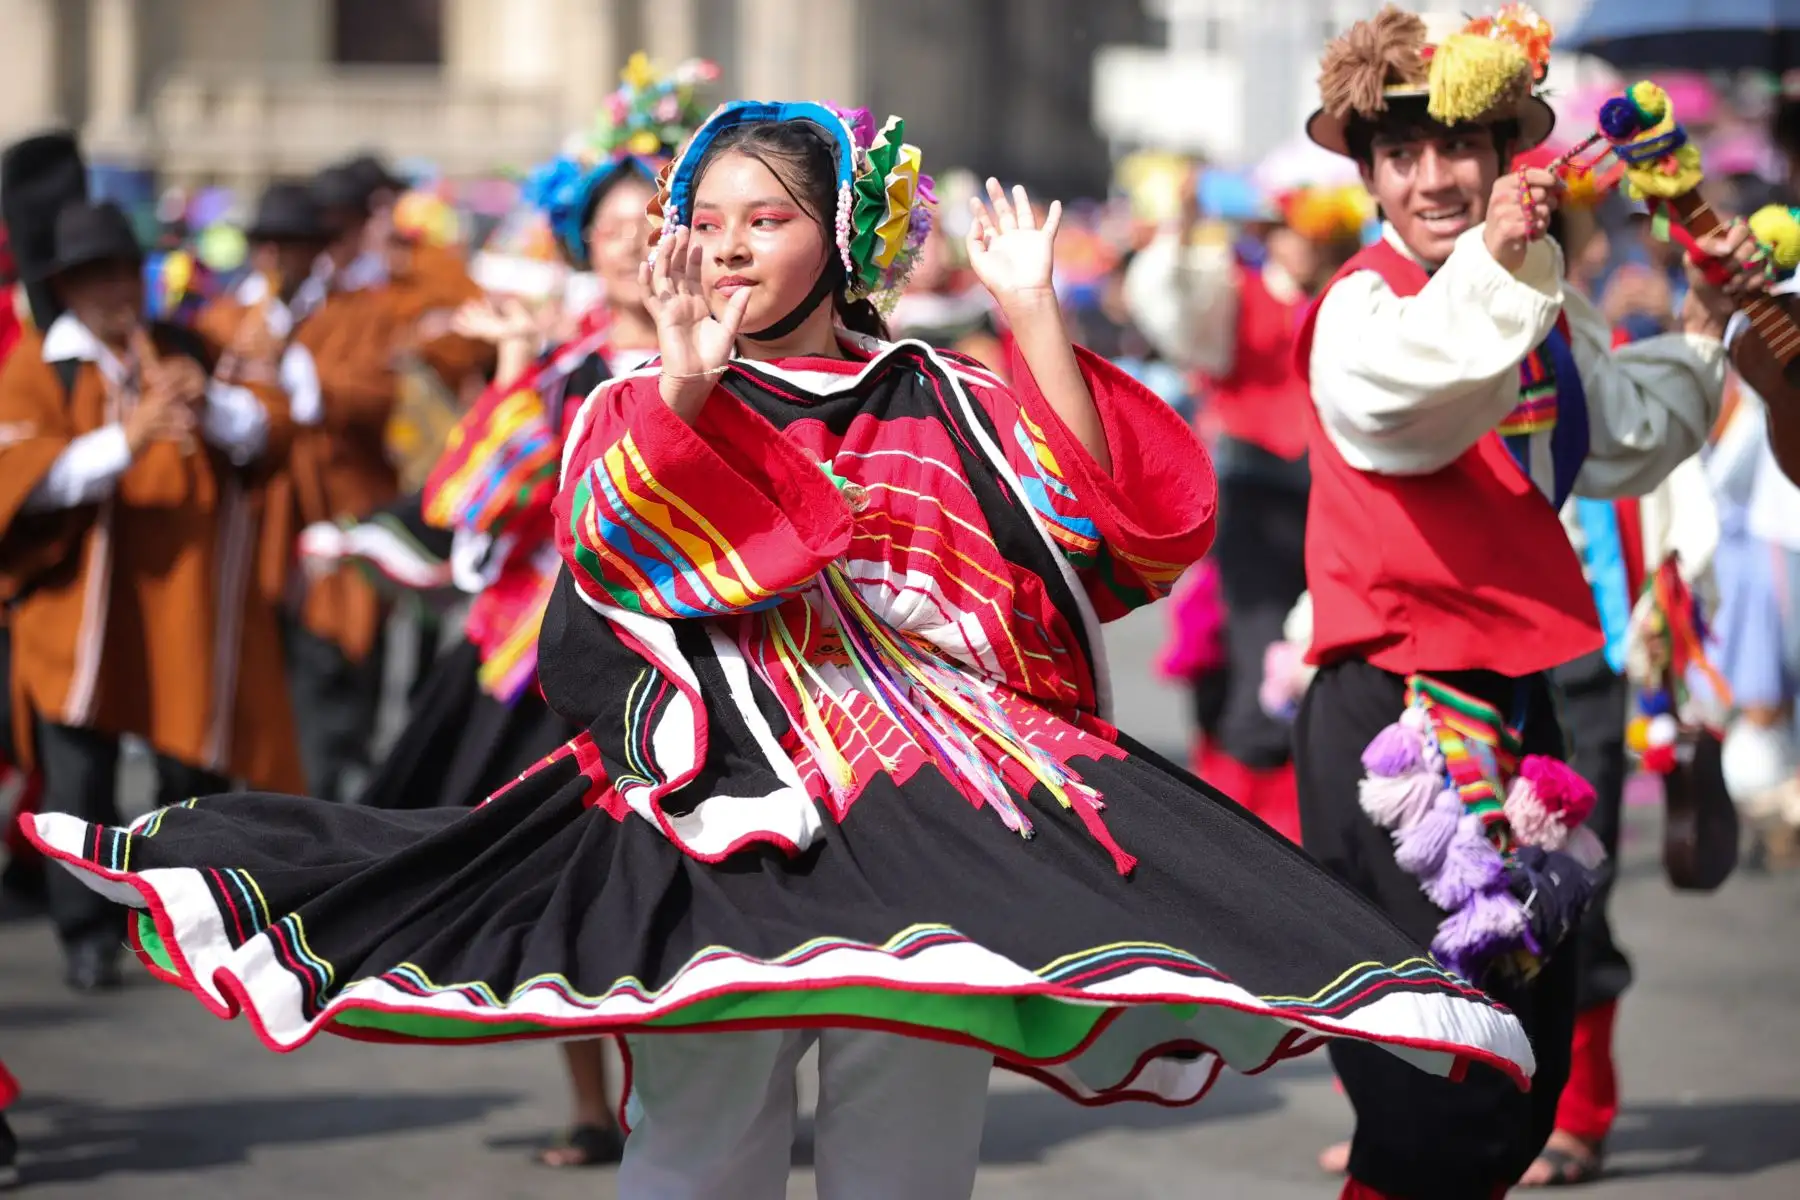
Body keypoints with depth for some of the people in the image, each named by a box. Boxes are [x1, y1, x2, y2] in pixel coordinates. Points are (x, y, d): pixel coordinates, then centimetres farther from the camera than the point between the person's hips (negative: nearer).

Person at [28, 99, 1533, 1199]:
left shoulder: (931, 403, 12)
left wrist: (1033, 315, -8)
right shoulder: (652, 407, 9)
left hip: (927, 787, 1)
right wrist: (687, 387, -26)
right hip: (728, 787, -1)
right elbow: (610, 542, -12)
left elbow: (1088, 504, -3)